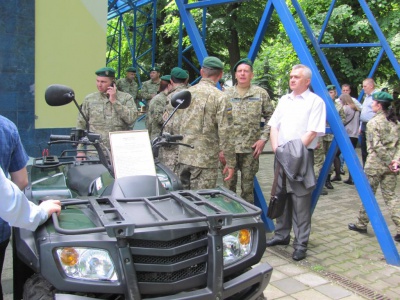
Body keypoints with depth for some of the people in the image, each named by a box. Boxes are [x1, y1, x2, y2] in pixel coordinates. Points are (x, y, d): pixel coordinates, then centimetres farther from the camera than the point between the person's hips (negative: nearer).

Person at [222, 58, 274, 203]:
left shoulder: (261, 93, 4)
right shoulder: (226, 94, 5)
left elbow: (270, 117, 7)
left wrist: (263, 138, -4)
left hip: (251, 148, 0)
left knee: (247, 187, 9)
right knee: (228, 186, 7)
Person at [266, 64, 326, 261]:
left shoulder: (315, 101, -4)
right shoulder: (284, 100, 16)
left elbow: (313, 132, -13)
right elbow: (274, 126, 13)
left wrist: (295, 151, -18)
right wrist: (276, 147, -2)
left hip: (302, 157, -6)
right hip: (281, 155, 7)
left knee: (300, 200, -4)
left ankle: (301, 243, 4)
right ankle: (281, 235, 27)